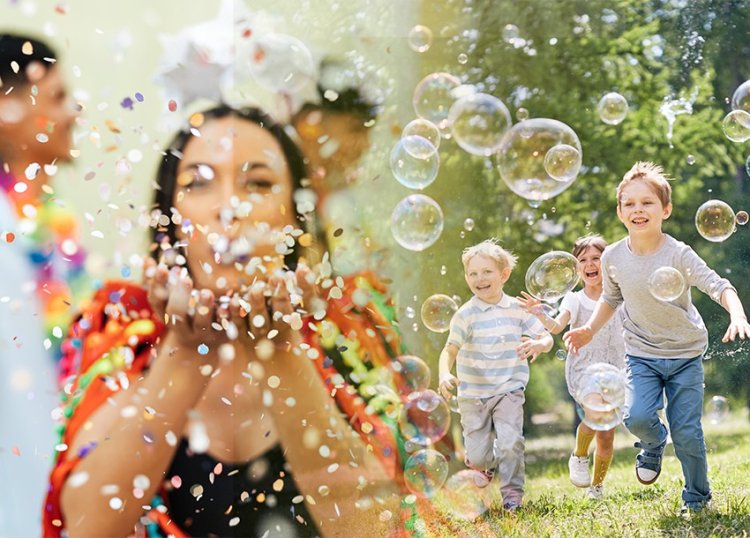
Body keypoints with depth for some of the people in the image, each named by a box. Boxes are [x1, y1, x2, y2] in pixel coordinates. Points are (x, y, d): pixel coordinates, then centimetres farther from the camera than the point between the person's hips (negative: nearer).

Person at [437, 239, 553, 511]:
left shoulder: (517, 309, -2)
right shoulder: (466, 314, -8)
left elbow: (547, 338, 1)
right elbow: (450, 350, -12)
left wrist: (539, 344, -23)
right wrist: (444, 375, -32)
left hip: (509, 390, 0)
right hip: (473, 394, 0)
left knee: (510, 443, -17)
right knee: (479, 454, 3)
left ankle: (512, 493, 4)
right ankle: (483, 464, 40)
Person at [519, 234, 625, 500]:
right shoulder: (574, 300, -1)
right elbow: (557, 327, -18)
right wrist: (541, 315, -37)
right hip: (582, 371, -2)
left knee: (606, 436, 2)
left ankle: (597, 485, 24)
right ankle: (578, 457, 1)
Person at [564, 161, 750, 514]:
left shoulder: (678, 254, -19)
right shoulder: (613, 257, -7)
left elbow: (719, 287, -25)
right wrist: (589, 330, 0)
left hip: (686, 353, -2)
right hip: (641, 354, 2)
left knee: (686, 431, -3)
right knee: (637, 417, -20)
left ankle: (697, 497, 22)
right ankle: (654, 444, 17)